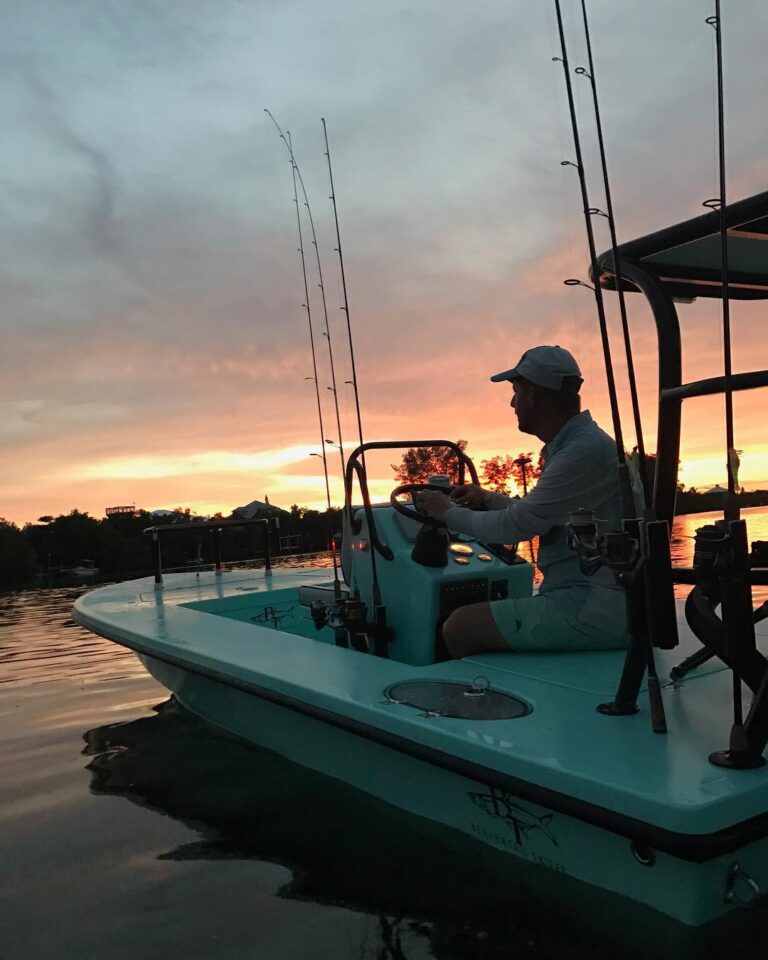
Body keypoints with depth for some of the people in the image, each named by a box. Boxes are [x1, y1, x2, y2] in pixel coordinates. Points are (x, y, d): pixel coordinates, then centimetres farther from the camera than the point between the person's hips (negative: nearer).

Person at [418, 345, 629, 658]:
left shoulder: (584, 452, -19)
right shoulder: (569, 444, 15)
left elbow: (514, 526, -17)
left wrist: (449, 513, -2)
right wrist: (488, 499, 24)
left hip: (596, 609, -10)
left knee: (460, 626, -10)